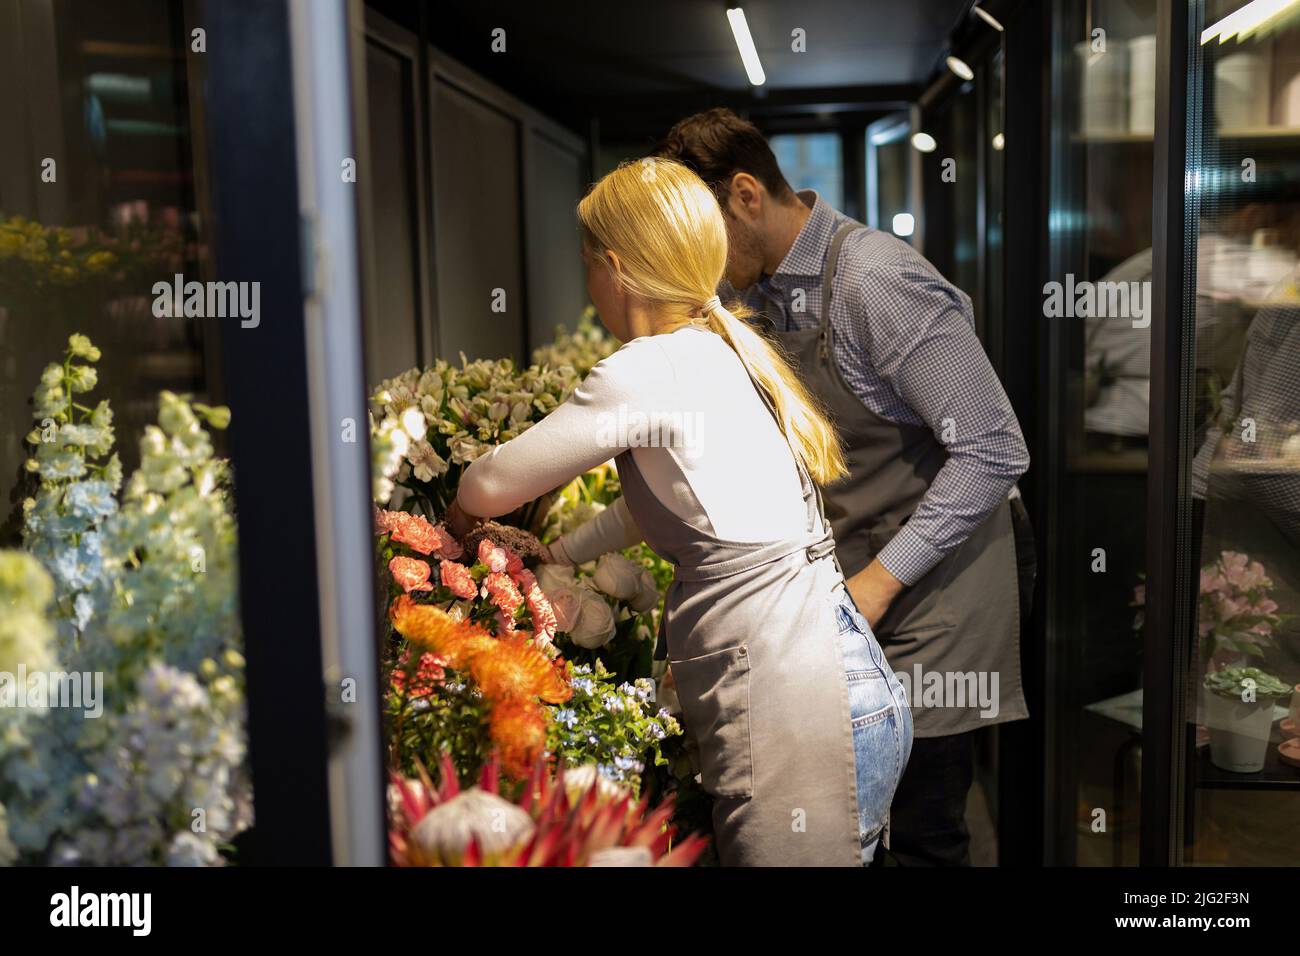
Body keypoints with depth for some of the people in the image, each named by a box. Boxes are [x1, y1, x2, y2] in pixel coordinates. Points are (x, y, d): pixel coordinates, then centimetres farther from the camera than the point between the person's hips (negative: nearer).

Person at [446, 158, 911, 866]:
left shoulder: (647, 369, -13)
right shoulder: (724, 353, 13)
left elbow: (490, 487, -2)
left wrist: (463, 514, 20)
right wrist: (557, 554, 32)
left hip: (796, 716, -9)